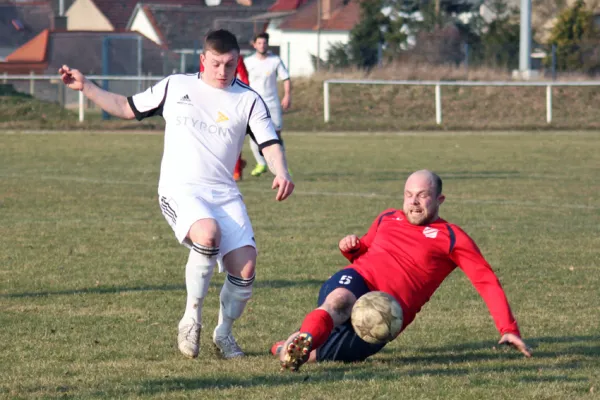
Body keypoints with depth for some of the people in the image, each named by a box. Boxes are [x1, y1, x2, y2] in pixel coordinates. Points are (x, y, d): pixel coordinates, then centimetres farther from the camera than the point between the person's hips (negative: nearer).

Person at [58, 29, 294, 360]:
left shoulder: (248, 100, 9)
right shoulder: (174, 87, 12)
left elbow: (270, 143, -1)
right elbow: (128, 108, 22)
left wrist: (281, 172, -21)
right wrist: (85, 87, 15)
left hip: (224, 193, 2)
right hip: (180, 190, -2)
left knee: (245, 266, -14)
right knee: (208, 234, -34)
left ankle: (224, 332, 13)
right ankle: (191, 318, -16)